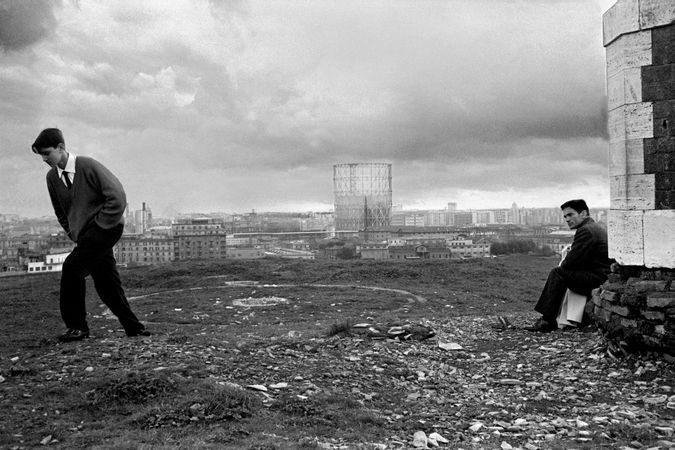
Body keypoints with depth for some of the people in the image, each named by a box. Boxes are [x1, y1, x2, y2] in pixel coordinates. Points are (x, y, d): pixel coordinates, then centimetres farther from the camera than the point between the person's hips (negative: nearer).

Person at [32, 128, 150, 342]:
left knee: (72, 267, -17)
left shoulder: (88, 166, -11)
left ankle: (77, 327, -6)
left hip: (105, 228, -6)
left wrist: (99, 226, -13)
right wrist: (74, 235, 9)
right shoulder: (52, 177, 7)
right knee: (106, 283, 4)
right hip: (85, 235, 7)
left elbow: (117, 197, -13)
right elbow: (60, 212, 20)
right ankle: (133, 327, 13)